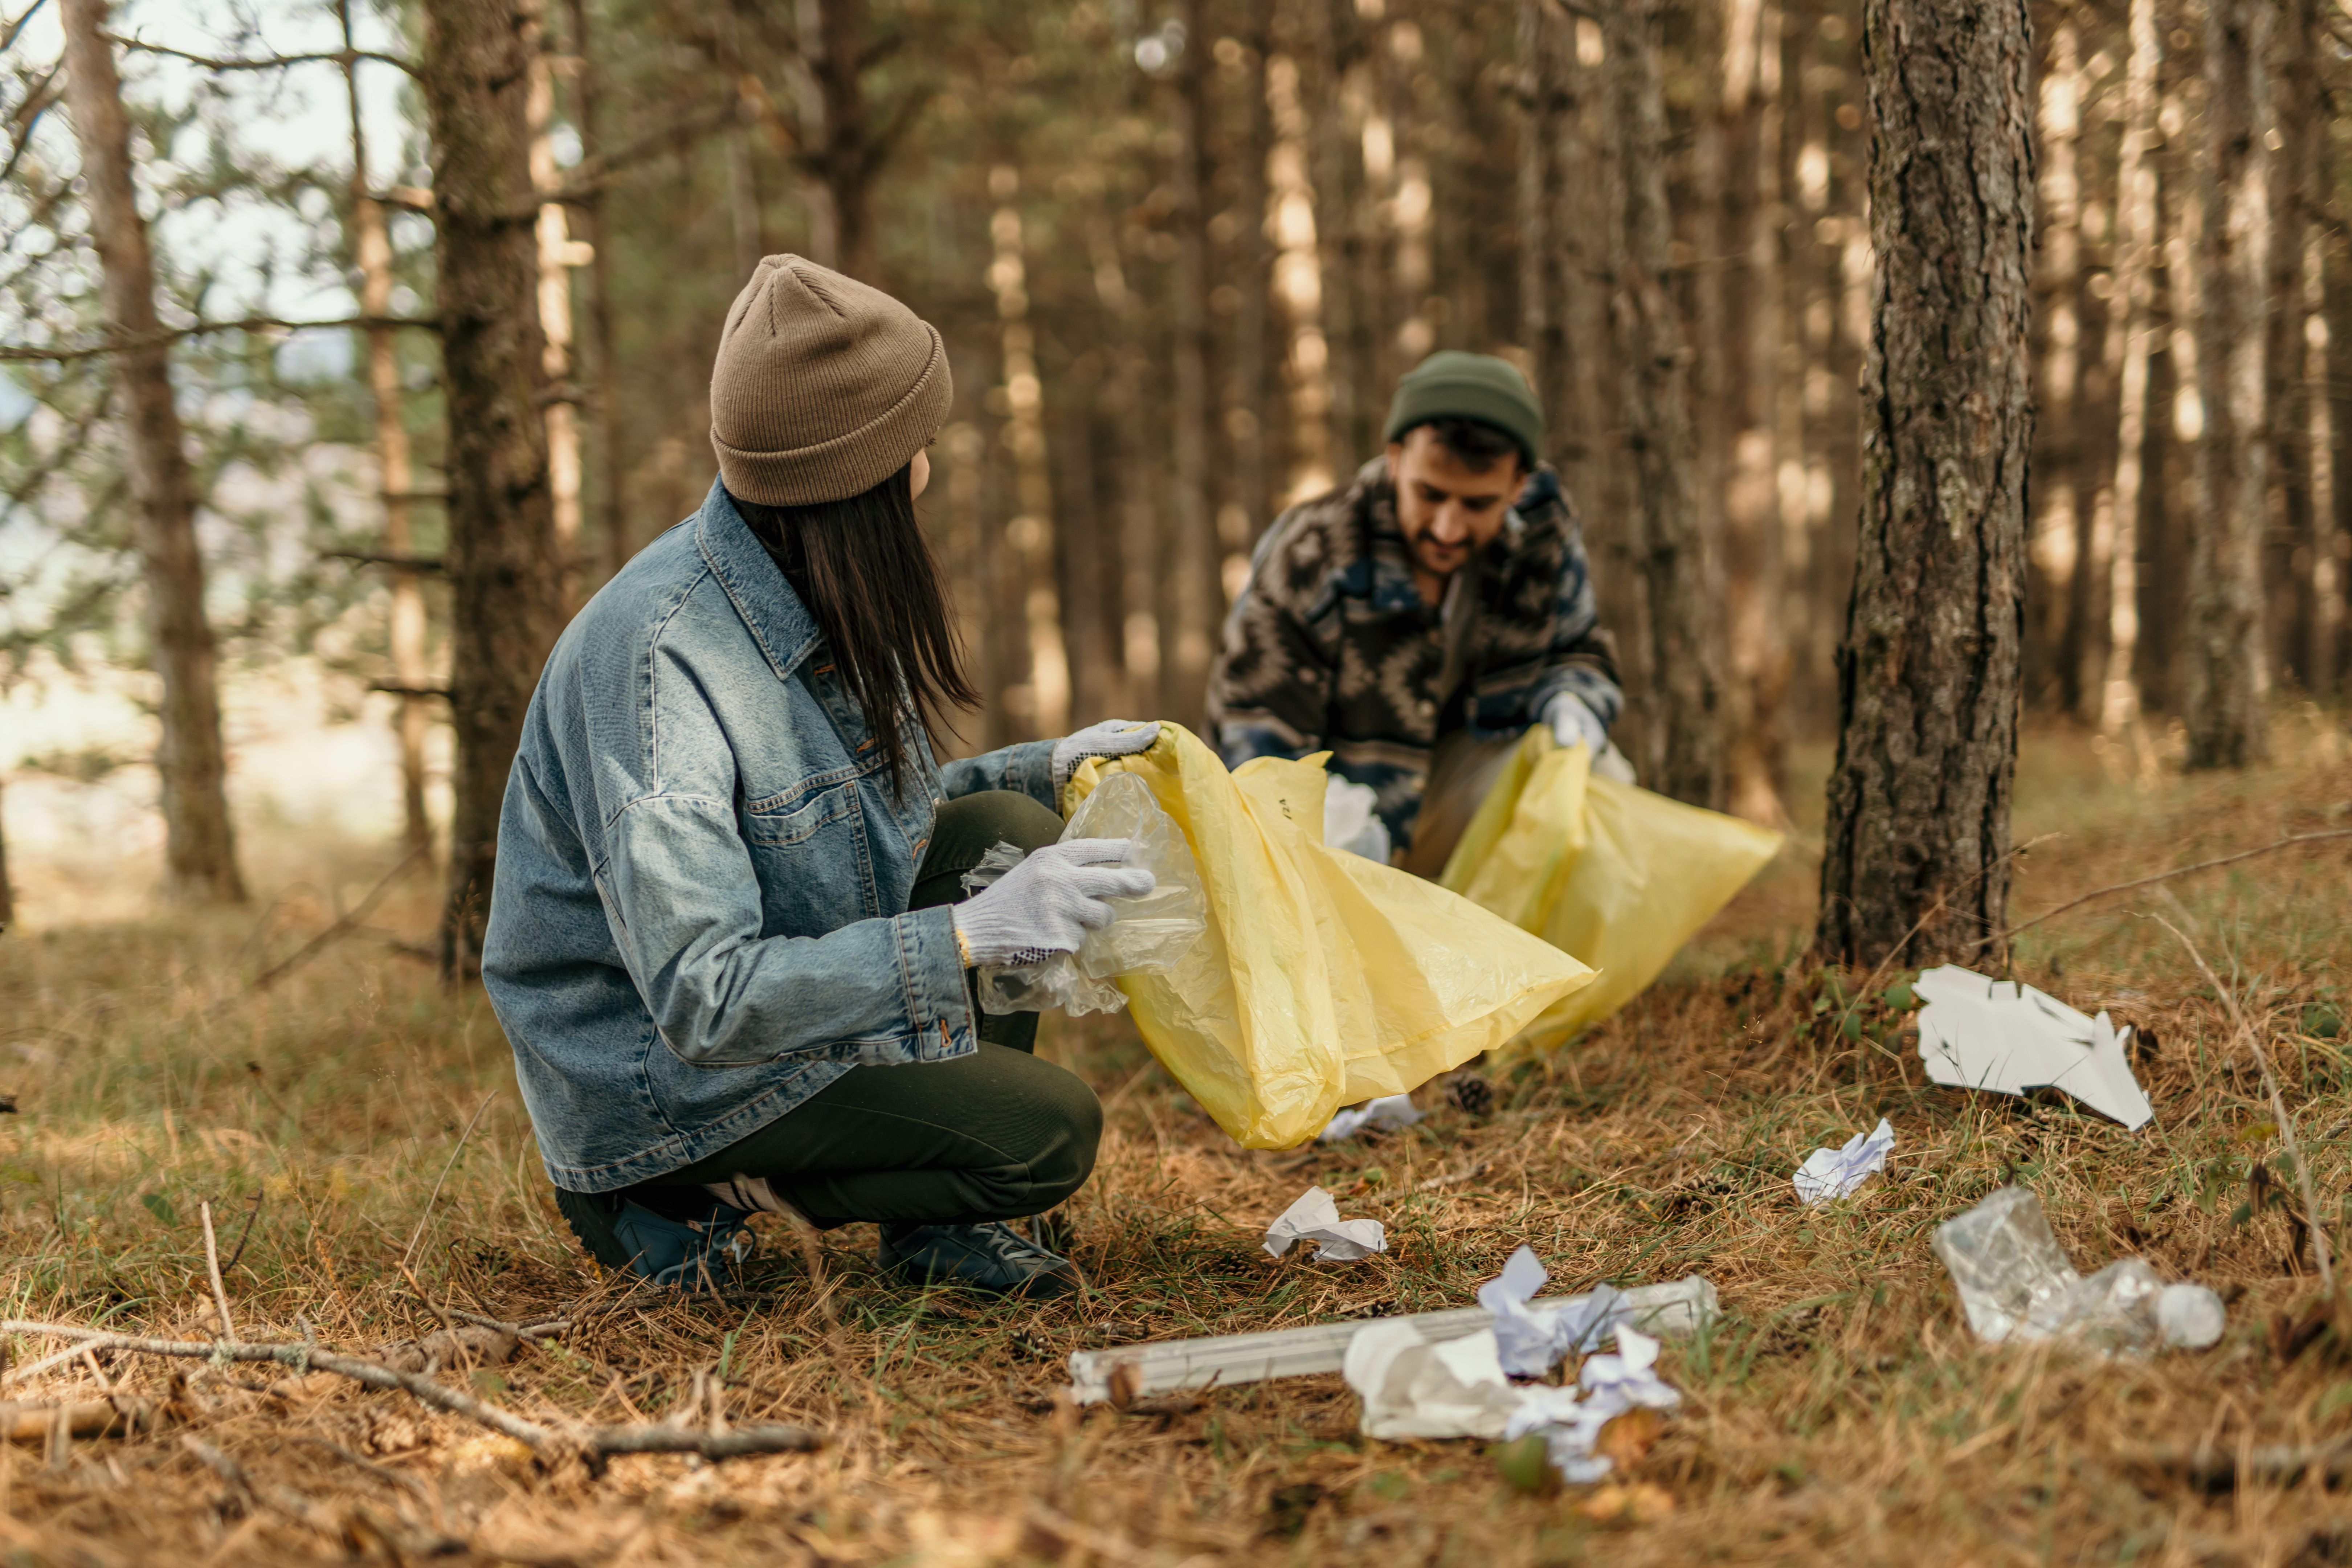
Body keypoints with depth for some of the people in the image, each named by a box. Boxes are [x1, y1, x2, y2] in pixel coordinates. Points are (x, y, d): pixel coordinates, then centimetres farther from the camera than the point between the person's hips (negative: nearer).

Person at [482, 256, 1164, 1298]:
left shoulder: (812, 594, -3)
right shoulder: (660, 660, -31)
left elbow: (865, 811, 15)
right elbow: (704, 1000, -34)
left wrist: (1040, 771, 3)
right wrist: (966, 934, -39)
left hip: (776, 980, 9)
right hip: (653, 1073, -8)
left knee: (1009, 834, -3)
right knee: (1048, 1132, -14)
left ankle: (937, 1225, 5)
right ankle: (693, 1196, 0)